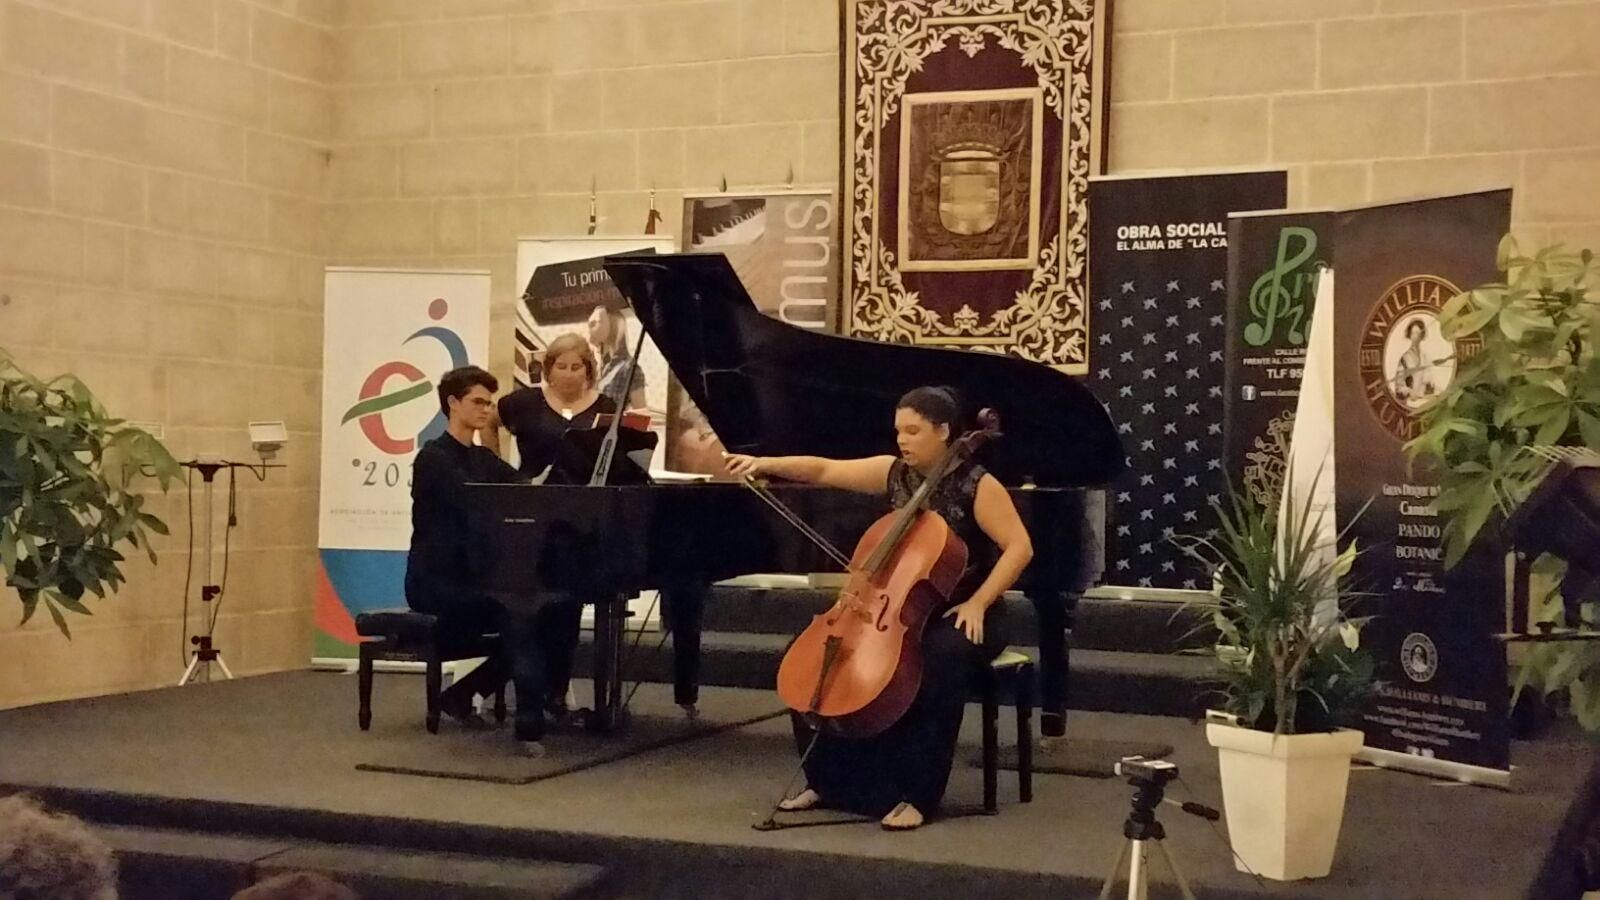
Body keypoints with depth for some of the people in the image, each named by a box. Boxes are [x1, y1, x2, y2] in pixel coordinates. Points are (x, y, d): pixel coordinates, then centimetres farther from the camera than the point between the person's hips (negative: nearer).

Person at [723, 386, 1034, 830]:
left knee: (940, 660, -39)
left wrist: (978, 603, -24)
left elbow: (1020, 548, -18)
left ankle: (916, 794, -29)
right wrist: (765, 463, -11)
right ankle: (827, 779, 2)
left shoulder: (977, 485, -12)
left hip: (959, 617, -6)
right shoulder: (894, 473, 4)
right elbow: (824, 470, 2)